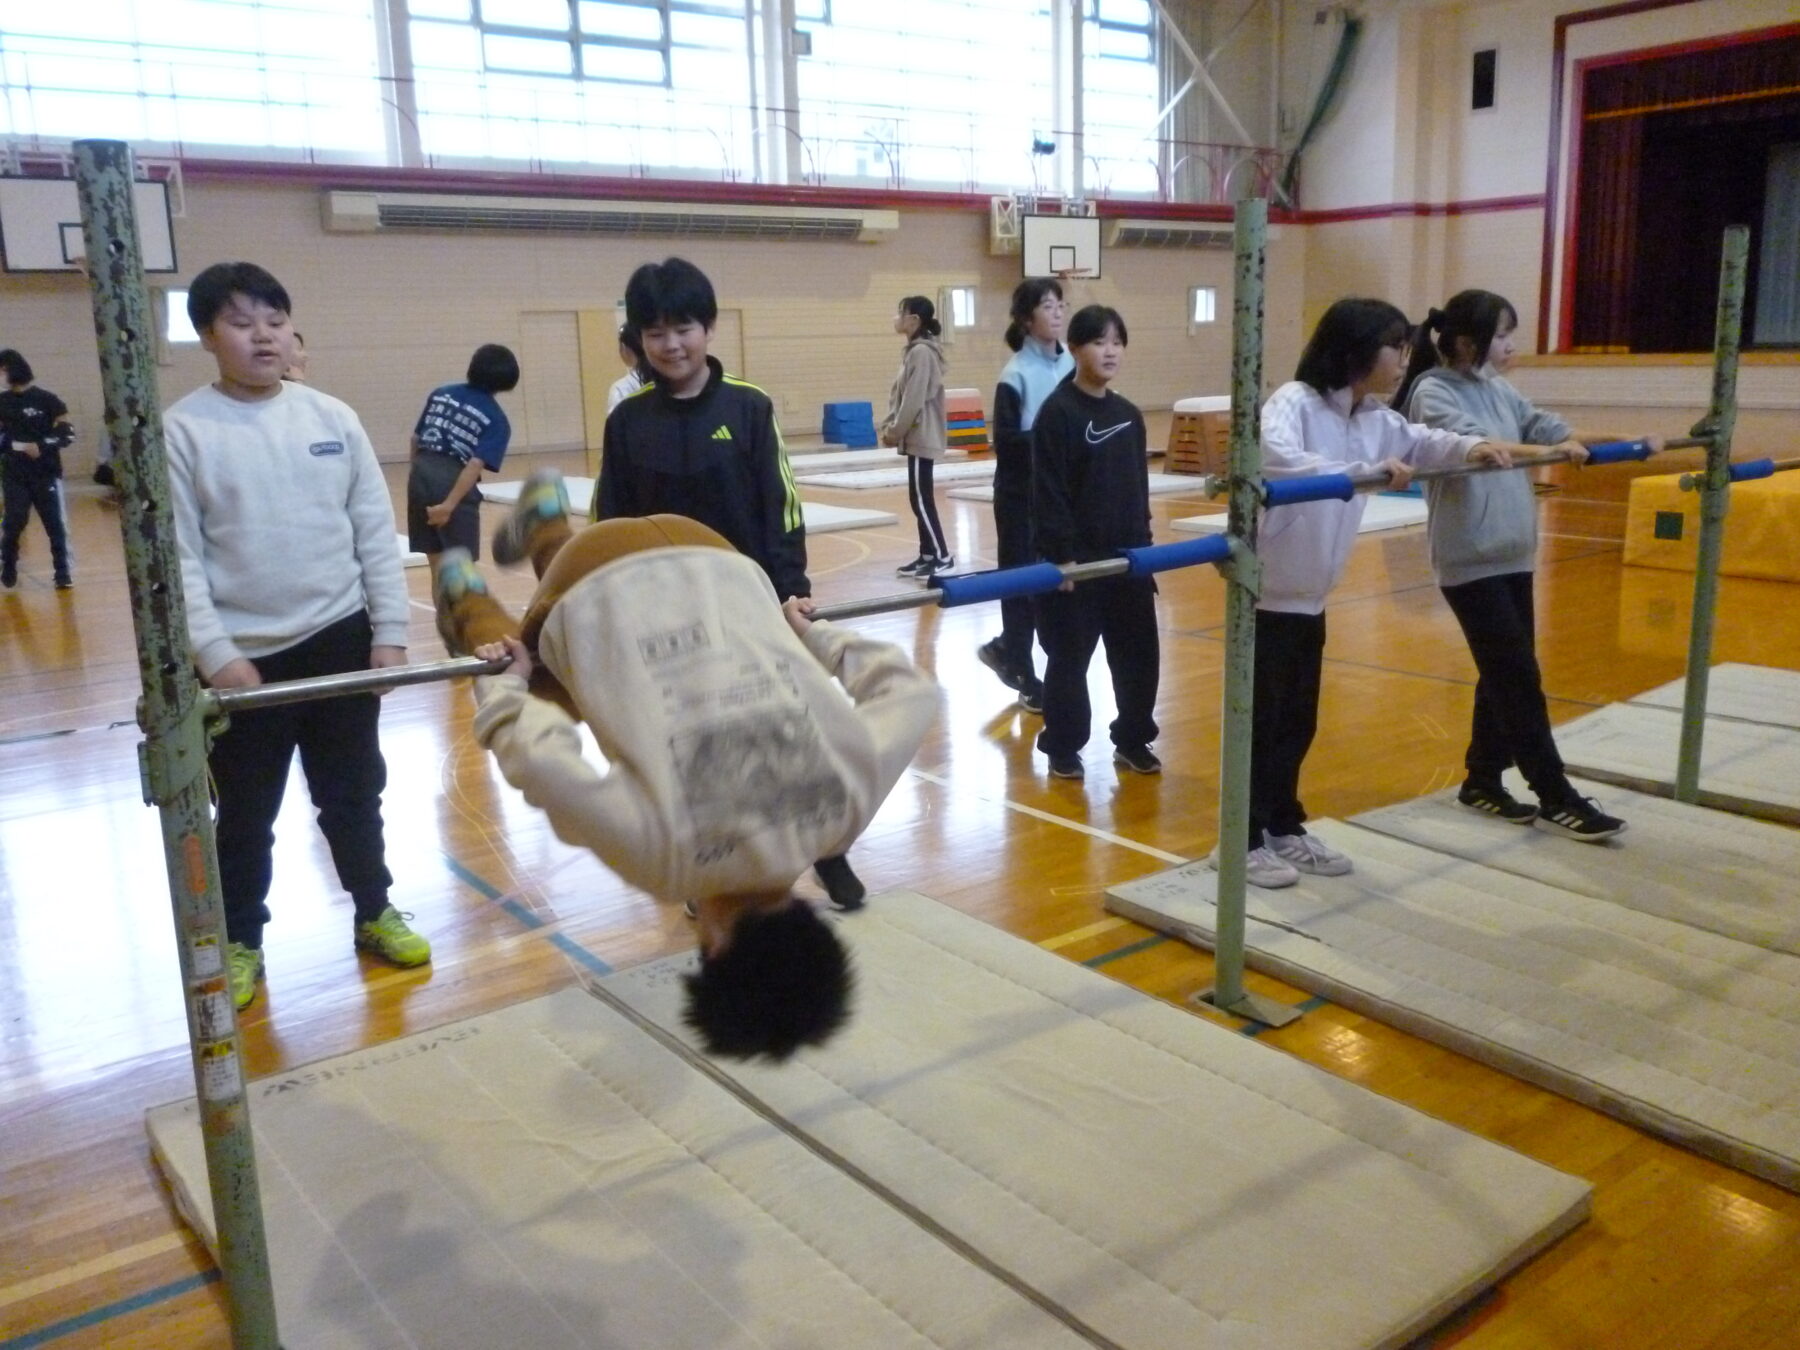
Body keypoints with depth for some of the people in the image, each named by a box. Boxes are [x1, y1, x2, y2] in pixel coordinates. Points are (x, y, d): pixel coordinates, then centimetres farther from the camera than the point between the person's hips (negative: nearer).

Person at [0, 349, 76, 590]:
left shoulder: (47, 400, -2)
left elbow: (67, 434, -5)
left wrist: (41, 447, -18)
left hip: (46, 473, -2)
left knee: (56, 524, -1)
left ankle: (64, 572, 4)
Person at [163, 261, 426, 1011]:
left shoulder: (332, 417, 2)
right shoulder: (182, 430, -7)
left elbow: (375, 532, 3)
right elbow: (177, 557, -8)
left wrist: (390, 631, -1)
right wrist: (215, 655, -15)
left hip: (340, 639, 2)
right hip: (243, 657, -2)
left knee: (354, 793, 16)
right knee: (245, 813, 12)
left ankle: (375, 913, 34)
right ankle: (240, 942, 30)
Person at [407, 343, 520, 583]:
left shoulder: (440, 393, 12)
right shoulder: (497, 420, -1)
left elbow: (416, 439, 14)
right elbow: (475, 465, -13)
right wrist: (449, 505, -17)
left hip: (420, 476, 5)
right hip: (453, 483, -5)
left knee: (438, 566, 14)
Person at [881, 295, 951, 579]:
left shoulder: (922, 352, -15)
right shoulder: (912, 351, 14)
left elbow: (914, 399, -19)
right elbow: (898, 394, 17)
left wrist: (896, 432, -13)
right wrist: (888, 426, 8)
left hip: (922, 437, -10)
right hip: (916, 437, 10)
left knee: (920, 498, -7)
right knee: (919, 498, 11)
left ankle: (942, 556, -1)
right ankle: (927, 554, 17)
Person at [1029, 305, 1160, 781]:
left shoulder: (1129, 415, 10)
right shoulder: (1057, 411, -10)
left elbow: (1138, 487, 16)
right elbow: (1048, 492, -14)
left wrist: (1143, 544, 12)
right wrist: (1061, 555, -18)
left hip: (1126, 558, 6)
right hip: (1076, 560, -6)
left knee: (1140, 653, 11)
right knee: (1070, 658, 4)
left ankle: (1132, 740, 27)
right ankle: (1062, 748, 19)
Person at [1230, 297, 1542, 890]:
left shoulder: (1375, 418, 7)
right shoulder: (1294, 401, -18)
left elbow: (1421, 442, 16)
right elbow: (1275, 459, -36)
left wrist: (1473, 447, -4)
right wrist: (1363, 472, -43)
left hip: (1310, 594, 8)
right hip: (1265, 589, -8)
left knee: (1298, 719, 15)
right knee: (1262, 718, 0)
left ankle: (1284, 828, 28)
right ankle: (1244, 840, 12)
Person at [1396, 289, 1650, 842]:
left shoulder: (1498, 391, 12)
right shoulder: (1432, 392, -11)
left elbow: (1548, 426, 12)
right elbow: (1474, 446, -26)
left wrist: (1625, 441, 3)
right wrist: (1551, 450, -36)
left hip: (1513, 553, 8)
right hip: (1469, 559, -8)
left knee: (1504, 673, 12)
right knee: (1519, 675, -5)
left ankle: (1482, 780, 24)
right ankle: (1555, 797, 2)